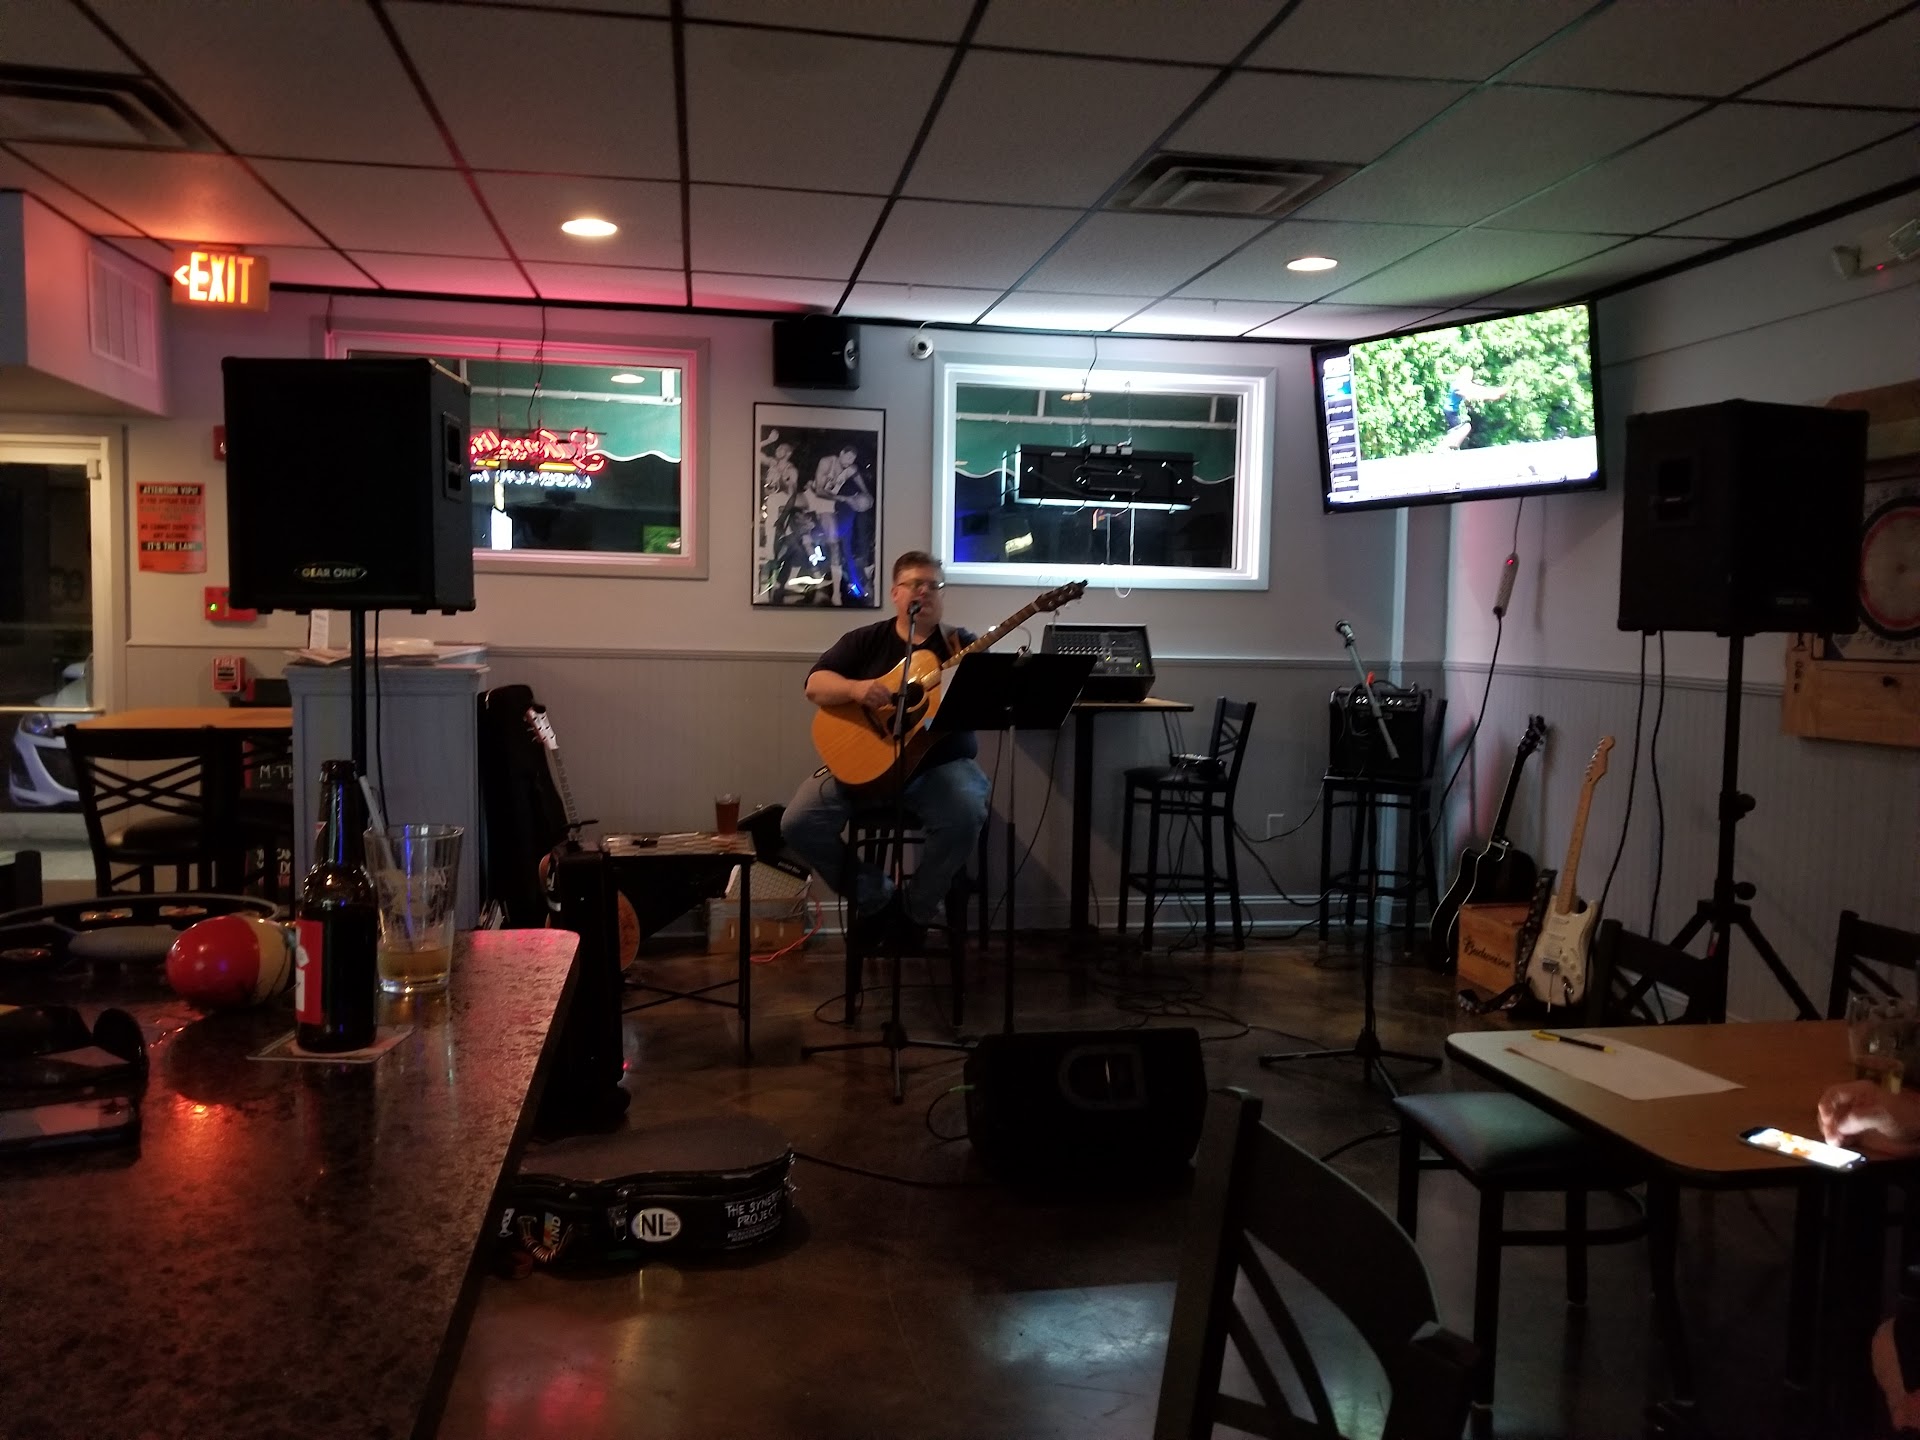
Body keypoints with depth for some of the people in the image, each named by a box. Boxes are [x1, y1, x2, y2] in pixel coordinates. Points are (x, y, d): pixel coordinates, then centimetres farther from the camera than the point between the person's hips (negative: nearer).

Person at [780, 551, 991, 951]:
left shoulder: (962, 644, 7)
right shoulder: (864, 641, 9)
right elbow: (815, 685, -1)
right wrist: (857, 689, -22)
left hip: (940, 762, -1)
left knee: (964, 816, -33)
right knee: (798, 823, -17)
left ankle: (915, 911, -6)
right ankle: (876, 898, 4)